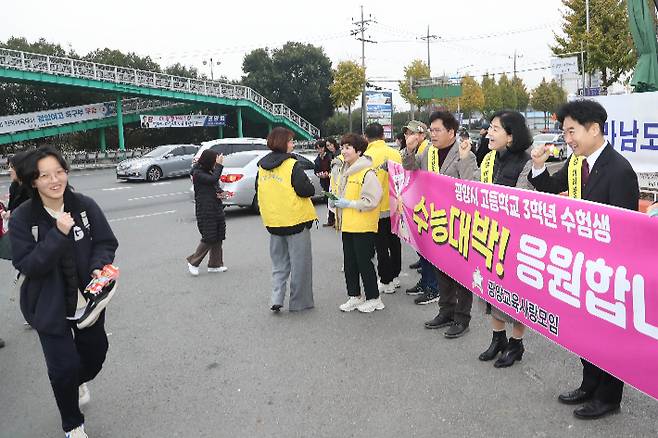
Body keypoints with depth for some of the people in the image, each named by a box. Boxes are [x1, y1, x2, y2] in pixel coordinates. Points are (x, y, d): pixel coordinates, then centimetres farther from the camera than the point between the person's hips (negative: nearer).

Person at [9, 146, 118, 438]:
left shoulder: (85, 206, -9)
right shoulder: (22, 218, -14)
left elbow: (107, 243, -3)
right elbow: (26, 265, -18)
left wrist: (99, 268, -22)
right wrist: (58, 235, -29)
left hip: (88, 301, 3)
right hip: (51, 307, -3)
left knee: (95, 353, 19)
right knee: (64, 367, 3)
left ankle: (78, 381, 57)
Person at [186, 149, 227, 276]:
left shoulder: (210, 171, 13)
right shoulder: (197, 173, -11)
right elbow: (213, 179, -25)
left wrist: (220, 192, 0)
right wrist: (219, 165, -16)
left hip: (217, 208, 8)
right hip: (205, 211, -8)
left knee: (218, 238, 8)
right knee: (209, 238, -6)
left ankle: (215, 265, 18)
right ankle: (193, 262, 10)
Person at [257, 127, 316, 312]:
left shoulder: (262, 167, 6)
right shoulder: (292, 165, -15)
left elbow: (259, 190, 15)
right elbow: (307, 190, -19)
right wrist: (310, 187, 1)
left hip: (272, 221, 6)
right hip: (296, 220, -6)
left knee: (279, 263, 18)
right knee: (300, 263, 7)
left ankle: (277, 299, 8)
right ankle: (299, 302, 15)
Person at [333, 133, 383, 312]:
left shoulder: (367, 173, -15)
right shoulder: (344, 171, 13)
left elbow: (371, 201, -21)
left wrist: (349, 204, -18)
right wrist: (337, 202, 9)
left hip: (363, 226, -9)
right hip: (347, 225, 9)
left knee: (364, 262, 0)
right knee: (349, 263, 13)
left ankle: (373, 298, 15)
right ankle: (355, 296, 26)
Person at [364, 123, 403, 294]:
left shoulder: (367, 156, -14)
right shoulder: (395, 153, 0)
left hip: (378, 209, -5)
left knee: (381, 246, 5)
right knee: (395, 242, 17)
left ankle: (386, 282, 11)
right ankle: (395, 277, 29)